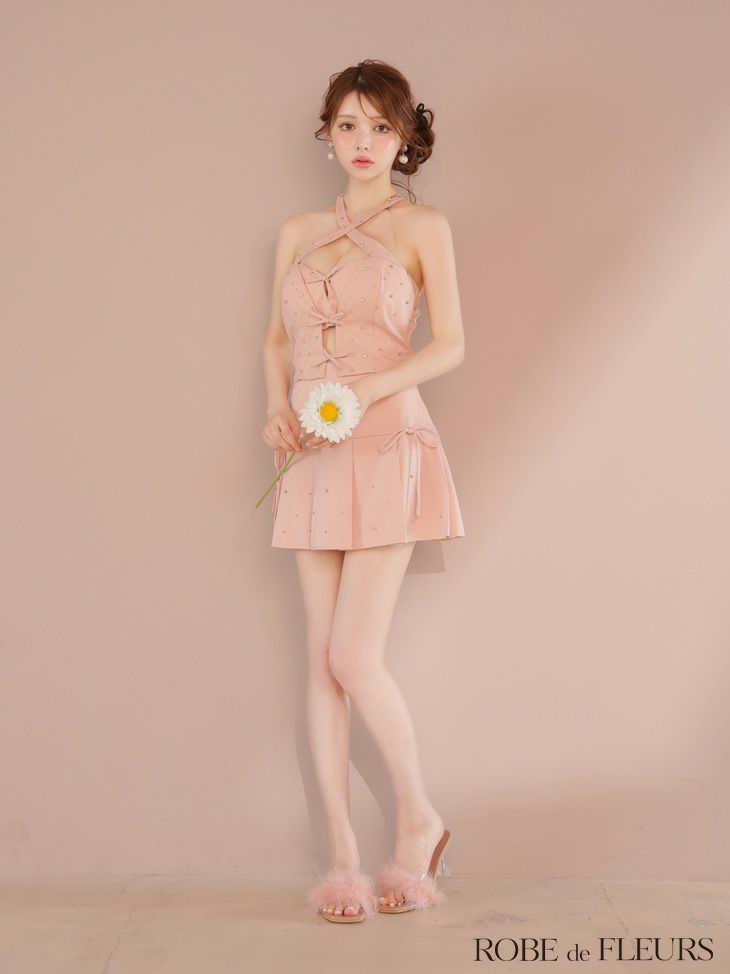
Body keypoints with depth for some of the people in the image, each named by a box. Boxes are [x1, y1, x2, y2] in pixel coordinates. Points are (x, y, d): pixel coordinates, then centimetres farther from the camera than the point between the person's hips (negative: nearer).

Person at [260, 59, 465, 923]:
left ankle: (418, 821, 12)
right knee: (321, 659, 1)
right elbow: (276, 340, 18)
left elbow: (450, 346, -1)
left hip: (388, 446, -4)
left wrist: (370, 386, -16)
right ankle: (343, 855, 9)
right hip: (314, 455, 5)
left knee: (353, 656, -11)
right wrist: (278, 405, -1)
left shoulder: (423, 228, 4)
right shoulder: (298, 232, 16)